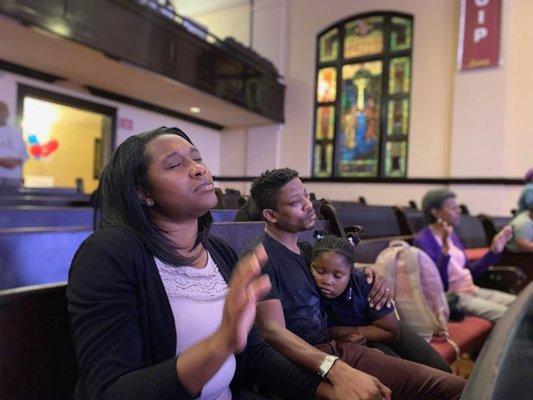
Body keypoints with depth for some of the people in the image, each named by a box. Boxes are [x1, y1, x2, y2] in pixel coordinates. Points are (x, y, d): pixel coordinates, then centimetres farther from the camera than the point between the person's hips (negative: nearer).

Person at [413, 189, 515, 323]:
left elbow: (469, 272, 19)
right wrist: (445, 249, -36)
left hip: (471, 291, 9)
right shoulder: (422, 240, -14)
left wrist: (495, 250, 15)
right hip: (450, 297, -9)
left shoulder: (452, 235, 12)